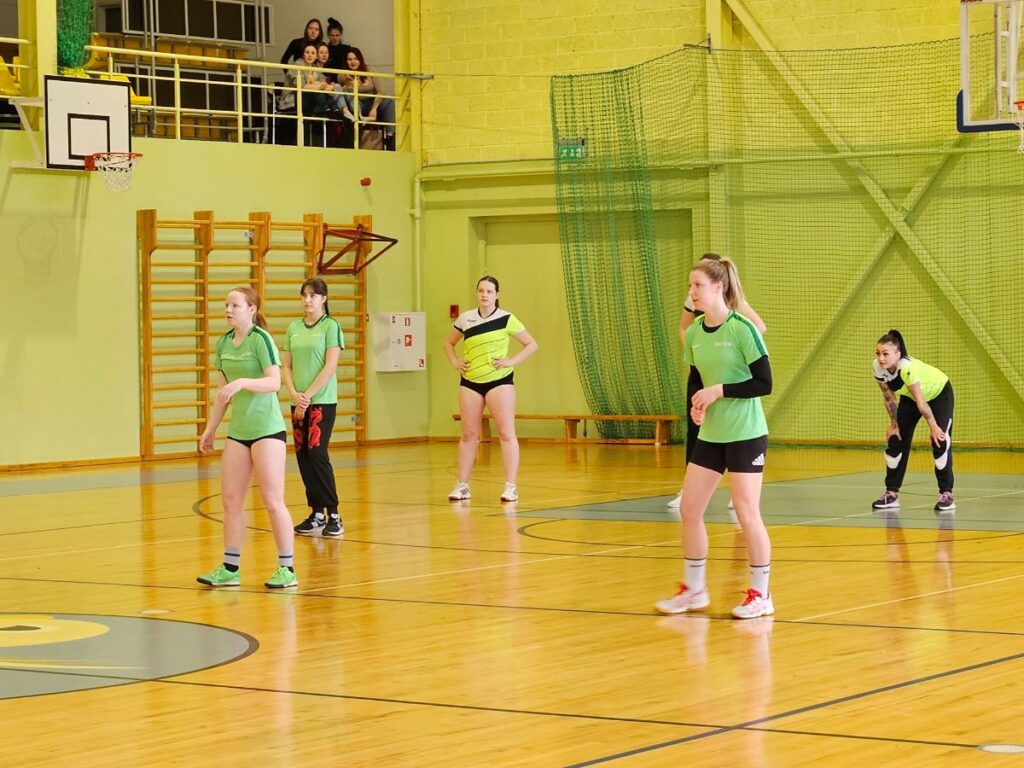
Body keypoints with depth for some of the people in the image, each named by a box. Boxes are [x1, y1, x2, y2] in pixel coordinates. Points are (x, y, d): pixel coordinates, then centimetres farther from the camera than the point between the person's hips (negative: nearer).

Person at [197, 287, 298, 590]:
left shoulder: (260, 339, -11)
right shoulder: (224, 344, 10)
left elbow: (274, 382, -19)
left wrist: (242, 382, -32)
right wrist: (210, 428, 17)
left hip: (267, 430, -7)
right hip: (238, 431, 7)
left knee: (273, 500, -5)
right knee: (231, 499, 6)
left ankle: (287, 569, 2)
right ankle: (230, 569, 13)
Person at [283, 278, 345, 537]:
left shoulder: (330, 326, -4)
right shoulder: (293, 329, 11)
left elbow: (330, 367, -10)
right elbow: (286, 366, 11)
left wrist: (307, 395, -12)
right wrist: (294, 394, -6)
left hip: (322, 401, -5)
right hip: (299, 402, 6)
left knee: (317, 454, -12)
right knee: (303, 457, 4)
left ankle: (333, 515, -8)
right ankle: (316, 514, 12)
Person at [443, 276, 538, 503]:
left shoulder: (507, 319, -4)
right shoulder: (465, 319, 6)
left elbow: (531, 344, 0)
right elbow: (448, 342, 22)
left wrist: (512, 361, -11)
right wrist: (454, 361, 5)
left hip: (499, 380, -3)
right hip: (470, 381, 3)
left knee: (506, 433, -7)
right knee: (468, 435, 6)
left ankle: (510, 487, -6)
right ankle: (462, 486, 13)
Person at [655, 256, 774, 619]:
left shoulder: (742, 329, -14)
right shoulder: (694, 333, 4)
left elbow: (764, 383, -15)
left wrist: (719, 391, -20)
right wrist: (697, 406, -5)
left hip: (745, 435, -6)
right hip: (710, 435, 7)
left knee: (747, 513, -4)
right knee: (689, 509, 4)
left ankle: (760, 595, 9)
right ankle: (694, 590, 18)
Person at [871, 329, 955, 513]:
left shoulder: (908, 367, -42)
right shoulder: (877, 367, -25)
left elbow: (921, 402, -33)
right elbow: (889, 397, -10)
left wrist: (934, 427, -25)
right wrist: (894, 424, -5)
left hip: (939, 393, -6)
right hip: (909, 396, 6)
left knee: (940, 442, -15)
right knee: (895, 440, 1)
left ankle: (946, 494, -6)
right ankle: (891, 494, 9)